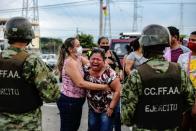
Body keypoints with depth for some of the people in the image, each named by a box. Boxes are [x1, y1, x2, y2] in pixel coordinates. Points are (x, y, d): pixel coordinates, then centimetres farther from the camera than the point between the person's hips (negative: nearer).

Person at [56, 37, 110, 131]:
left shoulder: (79, 58, 6)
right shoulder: (70, 62, -22)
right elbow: (80, 83, -29)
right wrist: (104, 86, -29)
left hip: (77, 101, 9)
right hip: (69, 102, -9)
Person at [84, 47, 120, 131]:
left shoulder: (109, 73, -21)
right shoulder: (87, 71, -4)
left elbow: (117, 91, -20)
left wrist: (111, 108, -18)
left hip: (106, 110, -5)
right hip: (92, 109, 5)